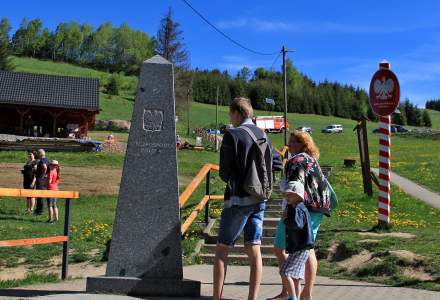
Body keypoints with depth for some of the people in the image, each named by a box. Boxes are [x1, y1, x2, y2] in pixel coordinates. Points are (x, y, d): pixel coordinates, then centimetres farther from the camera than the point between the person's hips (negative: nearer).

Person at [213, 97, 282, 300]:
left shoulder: (232, 135, -11)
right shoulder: (262, 135, 9)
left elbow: (224, 172, -11)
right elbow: (277, 161, 18)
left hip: (238, 199, -6)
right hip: (259, 200, 6)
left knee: (222, 251, 4)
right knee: (254, 251, 6)